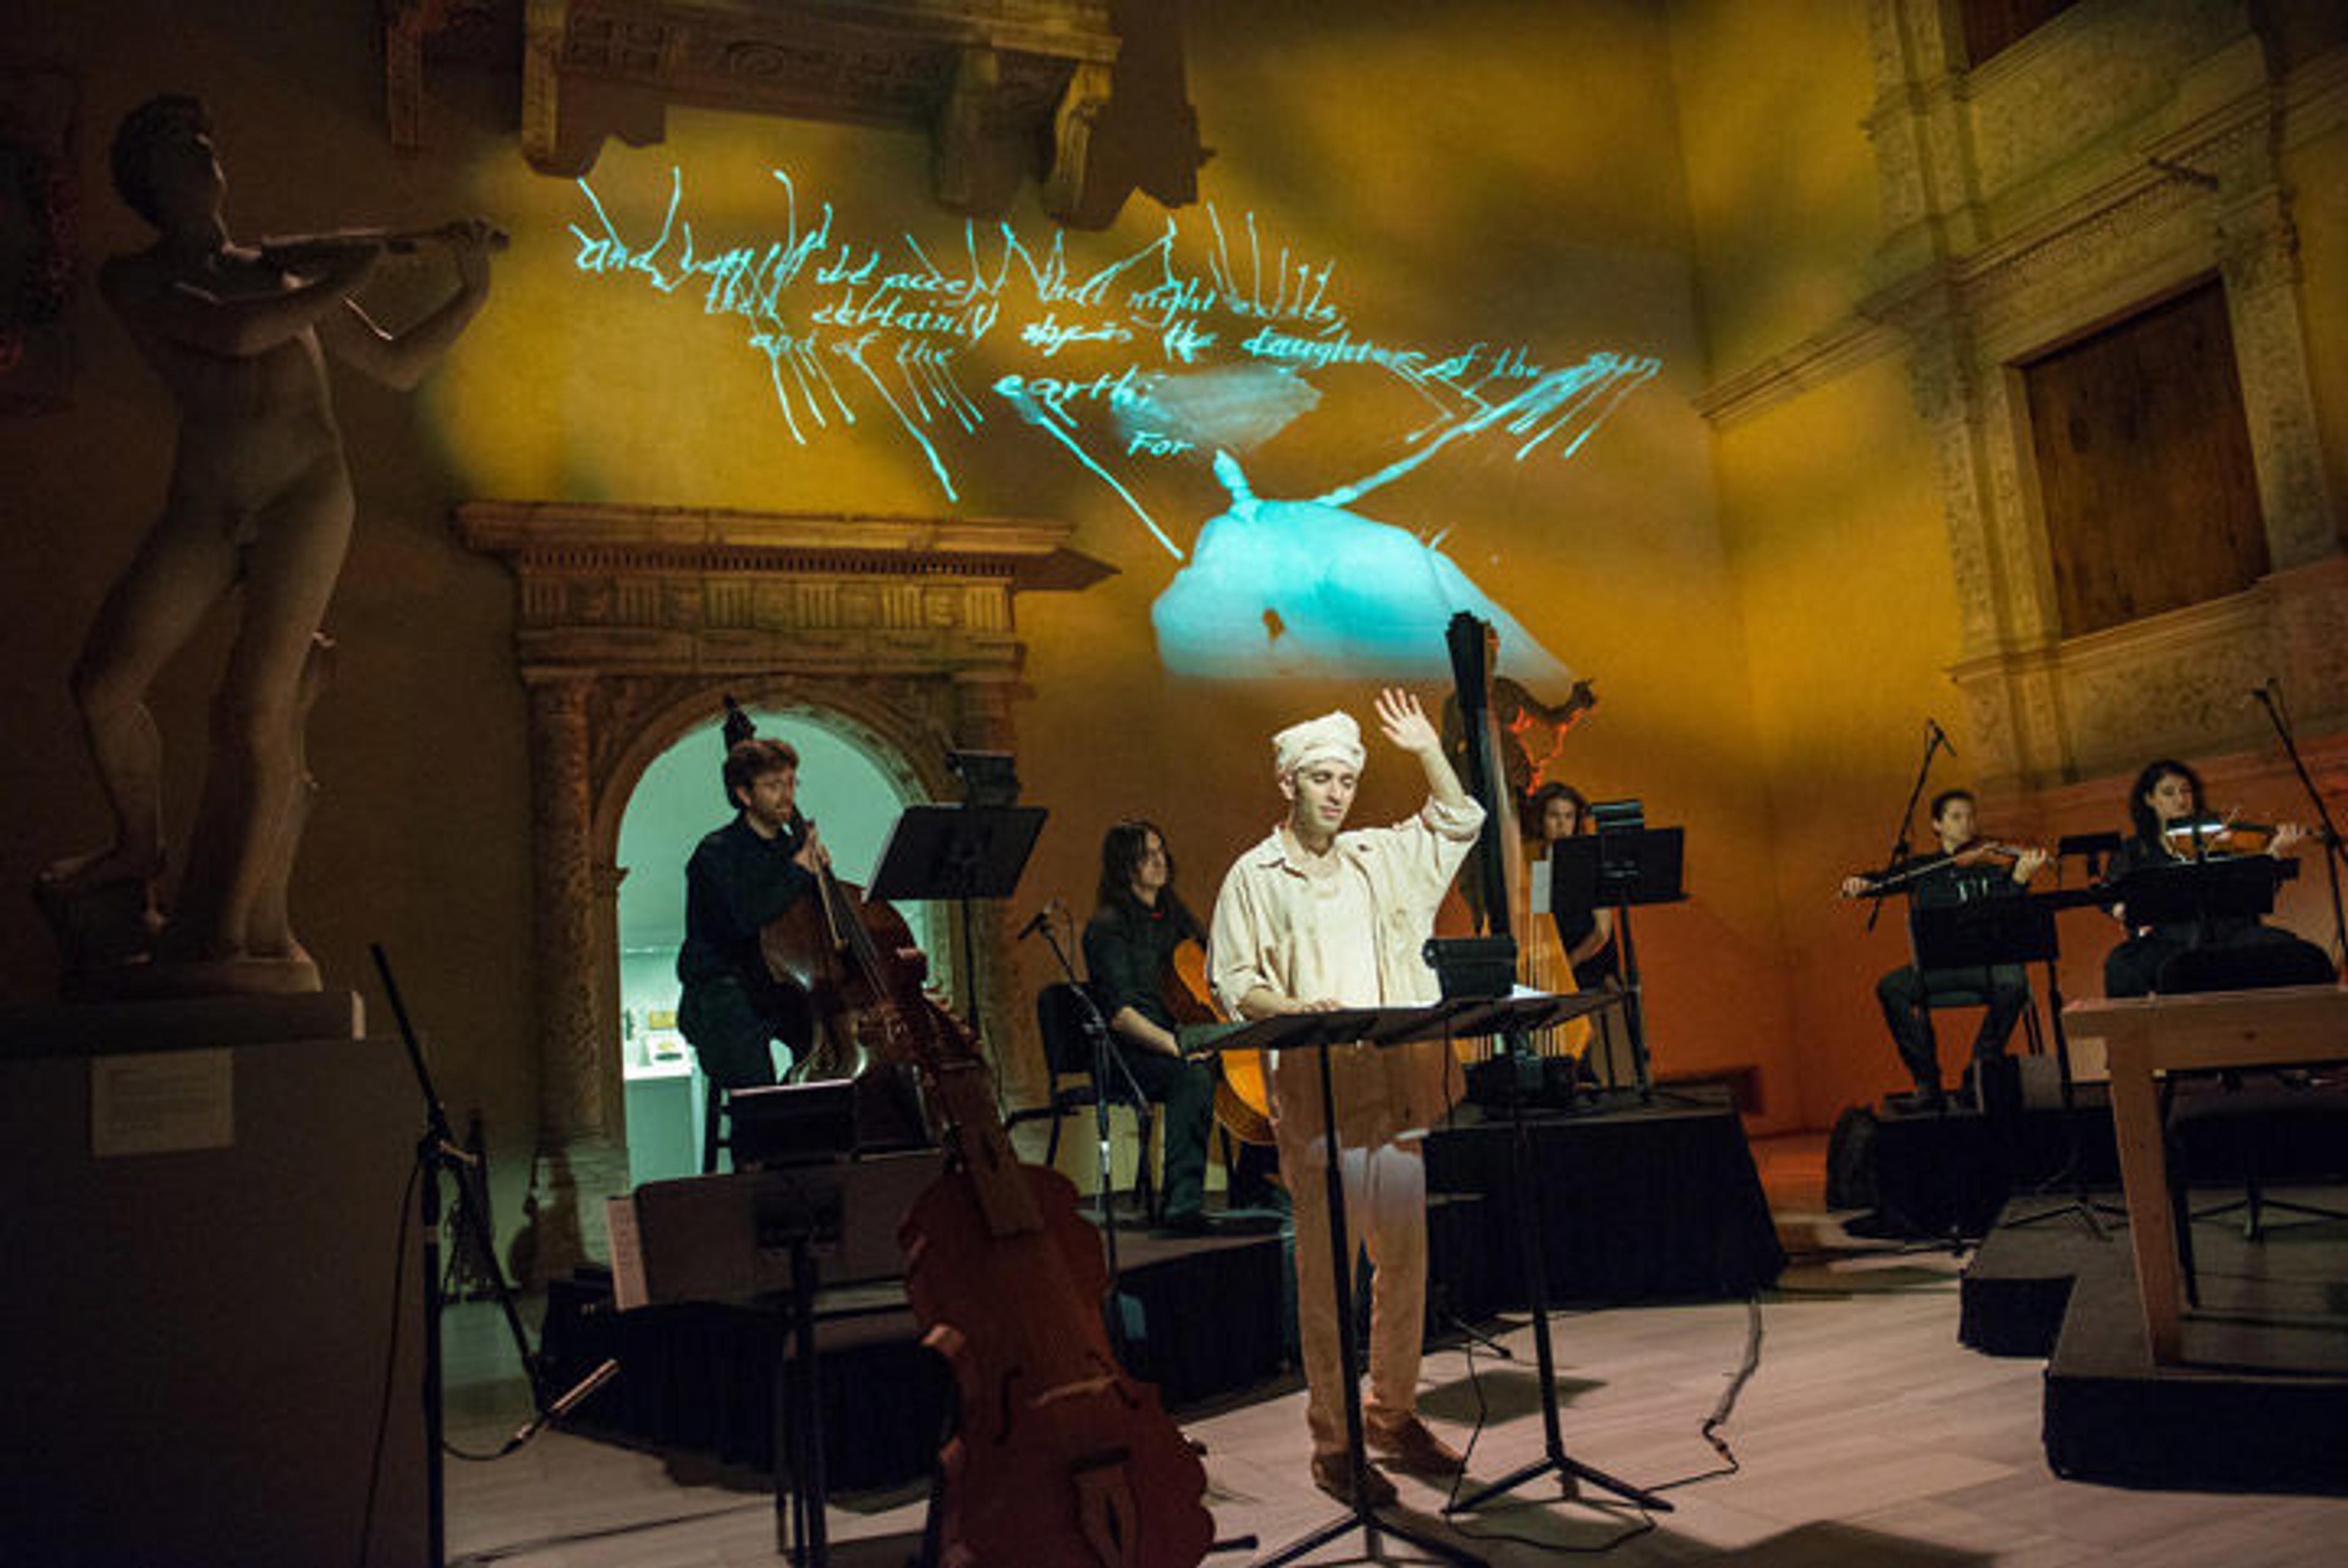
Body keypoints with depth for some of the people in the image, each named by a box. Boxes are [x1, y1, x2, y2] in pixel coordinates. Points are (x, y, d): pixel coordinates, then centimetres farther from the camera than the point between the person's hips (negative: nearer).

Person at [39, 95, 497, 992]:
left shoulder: (285, 271, 16)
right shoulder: (133, 280, 9)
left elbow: (398, 369, 18)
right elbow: (234, 333, -11)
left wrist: (472, 293, 7)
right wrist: (344, 282, -3)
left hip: (305, 492, -1)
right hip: (202, 505, 1)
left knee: (256, 709, -11)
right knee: (104, 680, -6)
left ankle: (234, 938, -7)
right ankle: (140, 848, 25)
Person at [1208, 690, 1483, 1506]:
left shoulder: (1381, 858, 15)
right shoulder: (1255, 877, 1)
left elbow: (1460, 822, 25)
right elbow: (1232, 983, -3)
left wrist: (1427, 750, 13)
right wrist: (1299, 1008, -20)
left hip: (1396, 1087, 5)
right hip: (1313, 1094, -5)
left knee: (1405, 1260, 10)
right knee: (1326, 1269, -2)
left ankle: (1395, 1414, 25)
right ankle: (1332, 1440, 8)